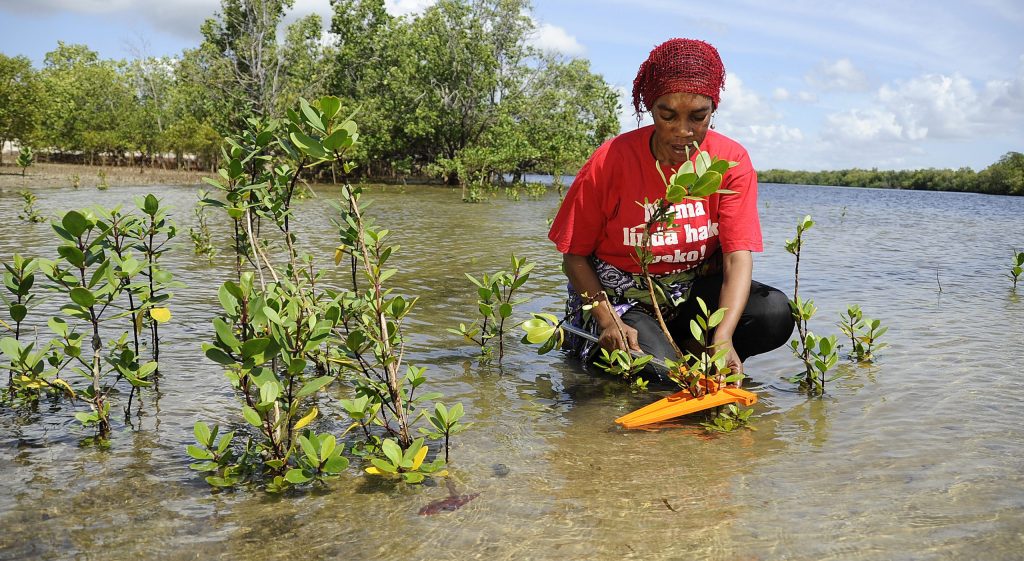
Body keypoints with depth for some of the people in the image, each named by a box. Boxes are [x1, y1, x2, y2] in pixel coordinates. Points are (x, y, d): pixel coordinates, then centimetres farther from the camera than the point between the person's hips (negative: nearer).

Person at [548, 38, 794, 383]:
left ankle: (685, 346, 0)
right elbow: (575, 255, -9)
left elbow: (738, 257, -18)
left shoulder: (731, 160, -10)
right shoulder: (610, 162, -15)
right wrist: (608, 321, -25)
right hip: (623, 296, -2)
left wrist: (723, 338, -34)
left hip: (696, 288, 3)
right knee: (663, 372, -29)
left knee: (776, 314, -23)